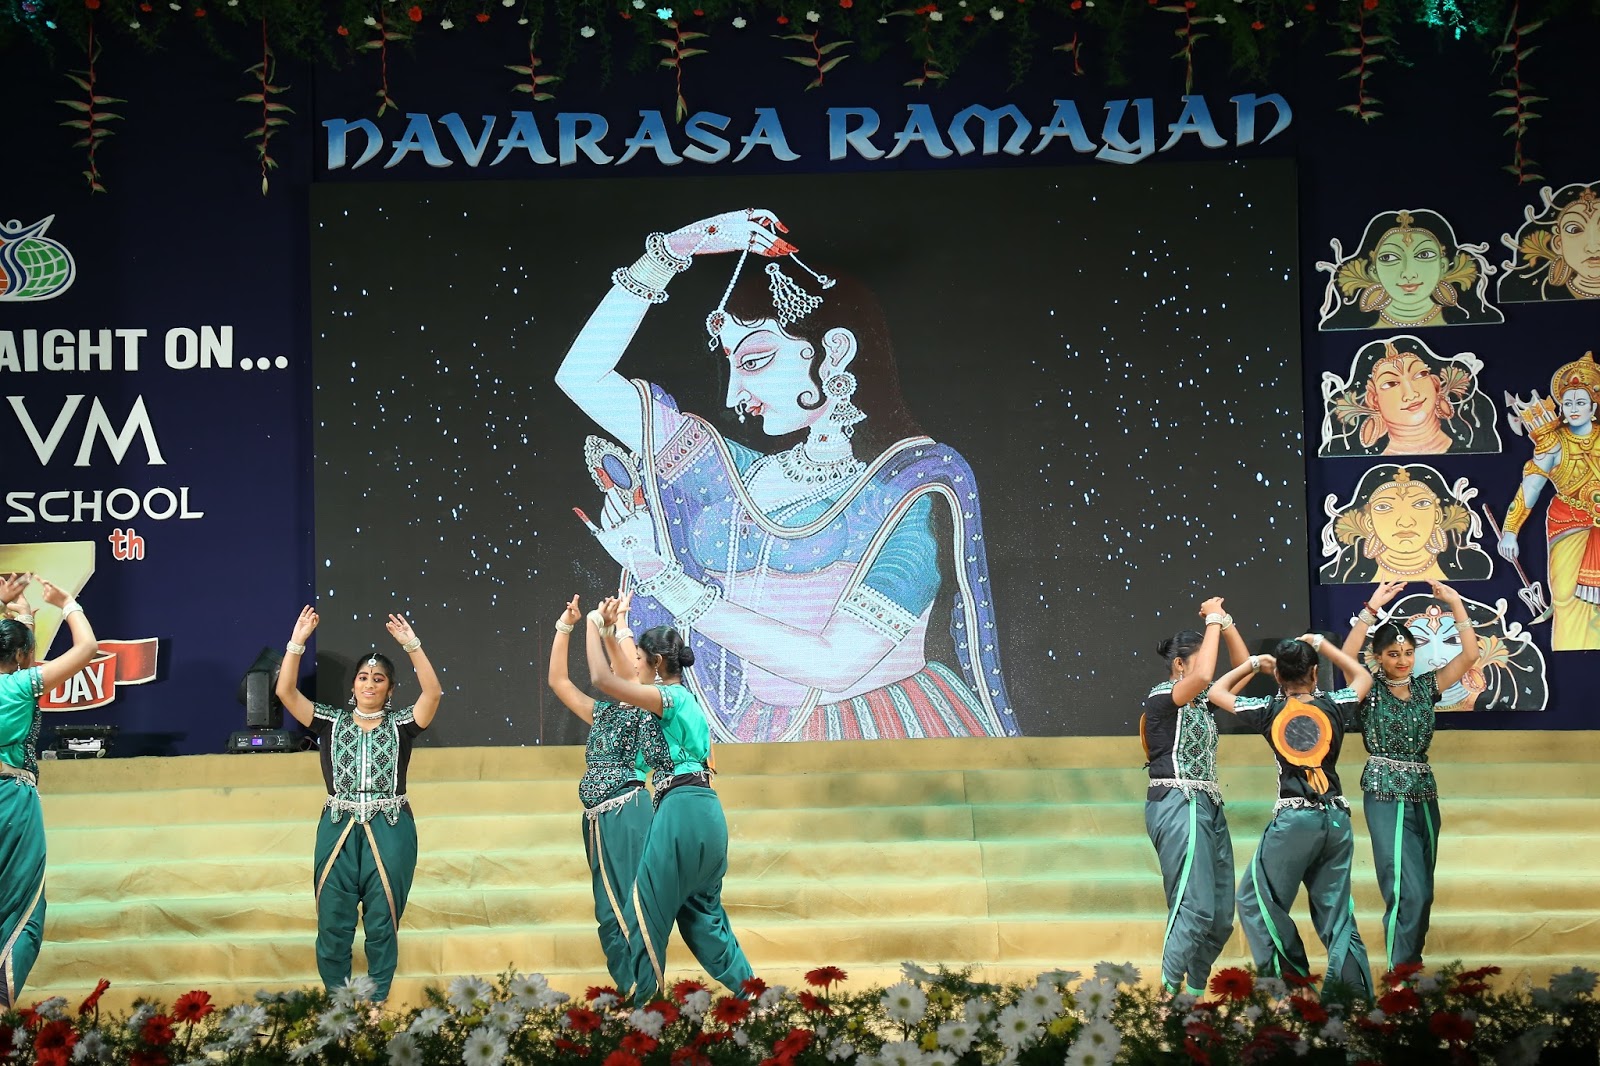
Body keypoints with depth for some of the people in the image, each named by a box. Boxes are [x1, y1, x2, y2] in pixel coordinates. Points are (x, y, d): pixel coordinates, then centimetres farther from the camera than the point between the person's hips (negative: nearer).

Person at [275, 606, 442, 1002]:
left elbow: (432, 691, -11)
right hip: (339, 829, 1)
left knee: (382, 923, 5)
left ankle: (377, 1004, 15)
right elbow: (286, 692, -2)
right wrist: (297, 642, -12)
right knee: (333, 922, 2)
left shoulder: (401, 724, 5)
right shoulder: (331, 722, 7)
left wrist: (412, 645, -18)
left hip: (390, 832, -1)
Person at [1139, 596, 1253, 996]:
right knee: (1195, 906, -17)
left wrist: (1226, 623, 8)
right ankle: (1168, 993, -15)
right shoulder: (1161, 697, -7)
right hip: (1178, 806, -9)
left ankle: (1195, 990, 14)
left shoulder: (1201, 699, 16)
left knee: (1221, 912, 7)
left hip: (1208, 806, 9)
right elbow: (1202, 675, -26)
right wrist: (1213, 621, -15)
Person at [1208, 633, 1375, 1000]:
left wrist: (1253, 663, 23)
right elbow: (1363, 676, 27)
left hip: (1294, 819, -4)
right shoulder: (1334, 706, 5)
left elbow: (1217, 691, 14)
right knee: (1336, 908, 10)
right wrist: (1320, 644, 27)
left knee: (1256, 900, 8)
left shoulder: (1269, 711, -1)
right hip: (1337, 818, 4)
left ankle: (1291, 976, 0)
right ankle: (1355, 993, -1)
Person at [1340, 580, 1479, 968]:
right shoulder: (1369, 689, -3)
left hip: (1424, 794, 5)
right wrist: (1372, 608, -28)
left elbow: (1469, 655, 0)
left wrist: (1455, 603, -8)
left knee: (1422, 892, 9)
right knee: (1408, 891, -14)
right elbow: (1346, 657, -22)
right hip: (1386, 795, -5)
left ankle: (1411, 968, 20)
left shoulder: (1426, 686, 8)